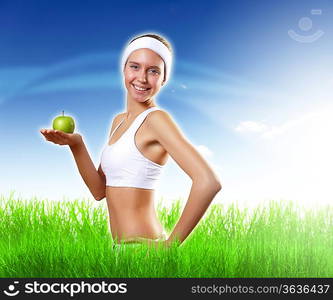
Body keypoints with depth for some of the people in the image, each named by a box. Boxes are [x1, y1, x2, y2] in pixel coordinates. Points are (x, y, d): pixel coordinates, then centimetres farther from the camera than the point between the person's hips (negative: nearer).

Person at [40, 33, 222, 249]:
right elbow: (100, 190, 7)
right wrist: (75, 144, -5)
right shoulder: (119, 121, 10)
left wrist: (171, 243, -17)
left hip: (143, 245, -7)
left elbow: (209, 182, -24)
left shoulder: (156, 118, -14)